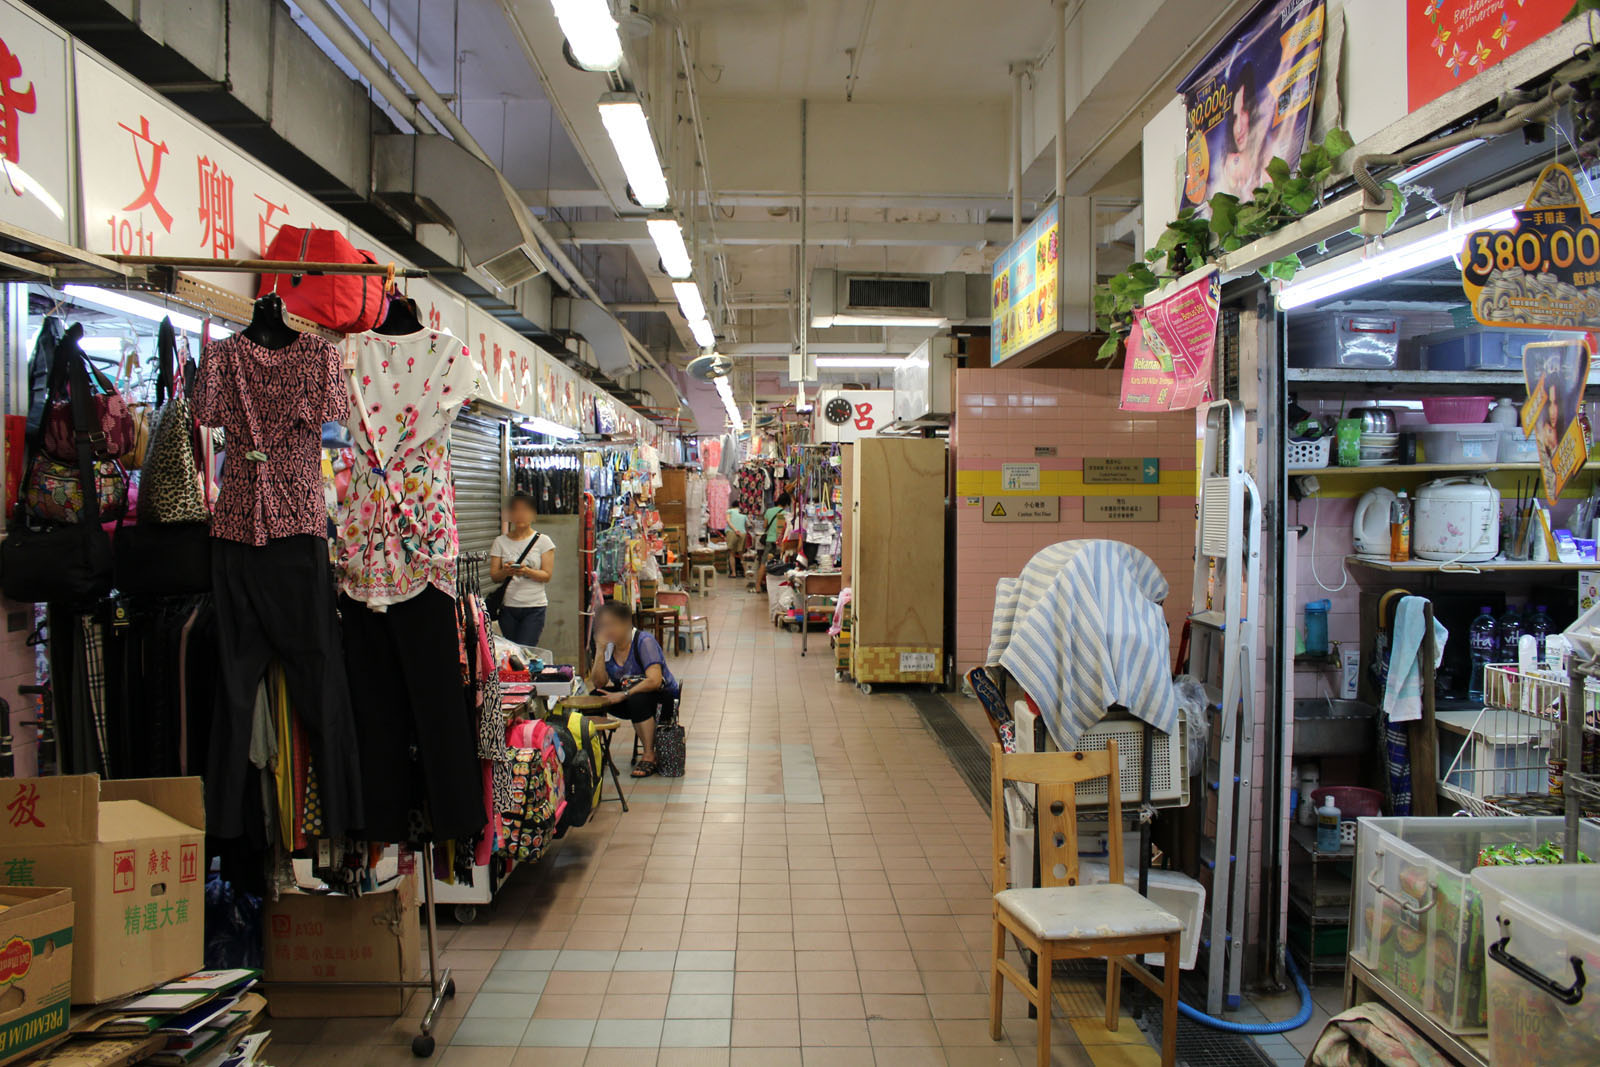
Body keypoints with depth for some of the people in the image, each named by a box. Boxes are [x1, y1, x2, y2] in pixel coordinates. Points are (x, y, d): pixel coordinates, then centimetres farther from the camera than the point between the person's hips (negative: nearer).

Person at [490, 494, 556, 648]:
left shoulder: (543, 541, 1)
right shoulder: (501, 541, 7)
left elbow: (547, 575, -3)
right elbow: (493, 575, 3)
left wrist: (526, 571, -22)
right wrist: (506, 572, -19)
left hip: (534, 607, -2)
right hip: (507, 606, 3)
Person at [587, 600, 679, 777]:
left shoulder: (644, 641, -21)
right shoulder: (609, 645, -3)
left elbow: (654, 681, -32)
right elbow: (598, 684, -10)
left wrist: (623, 695, -33)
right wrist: (600, 650, -19)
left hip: (663, 697, -6)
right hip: (629, 693, 6)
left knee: (637, 699, -37)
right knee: (596, 697, -17)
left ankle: (649, 756, -23)